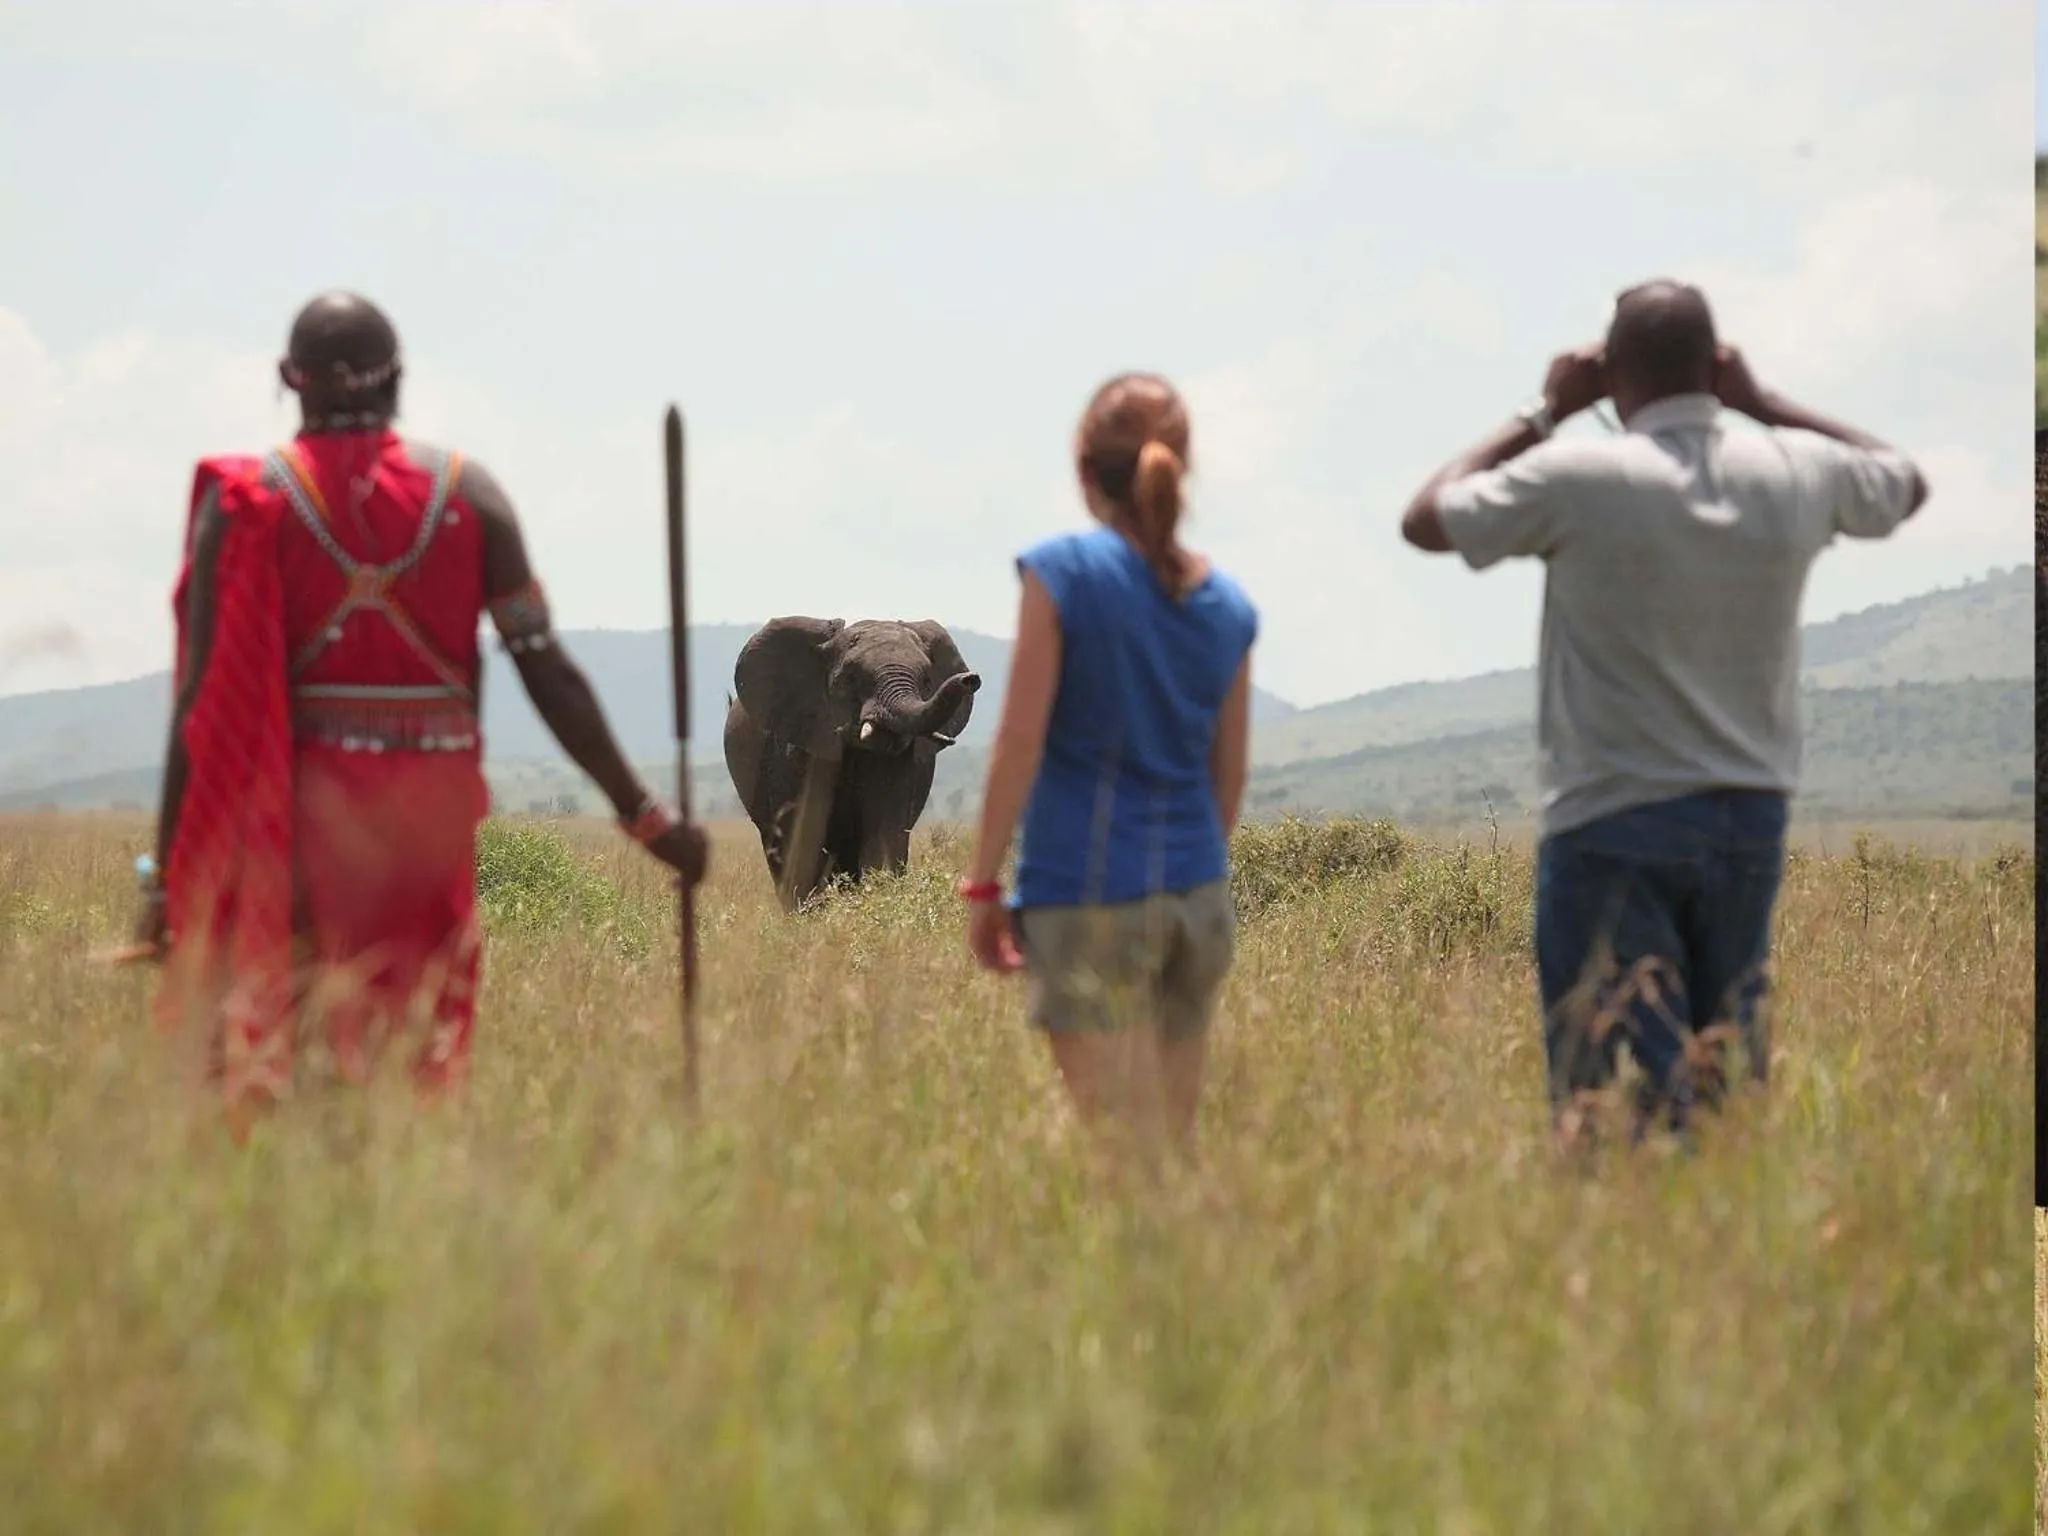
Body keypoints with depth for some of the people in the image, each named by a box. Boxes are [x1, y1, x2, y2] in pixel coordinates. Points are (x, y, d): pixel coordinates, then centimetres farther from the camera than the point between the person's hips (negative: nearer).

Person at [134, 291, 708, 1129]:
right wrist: (644, 813, 4)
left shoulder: (244, 501, -1)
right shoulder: (468, 492, 4)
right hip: (433, 814, 2)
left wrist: (167, 871, -1)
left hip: (292, 817, -2)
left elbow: (204, 698, -4)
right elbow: (549, 670, -1)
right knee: (422, 1071, 10)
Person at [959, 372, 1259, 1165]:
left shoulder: (1063, 572, -8)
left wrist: (984, 882, -3)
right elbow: (1228, 776, 12)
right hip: (1197, 894, 5)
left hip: (1091, 893, -5)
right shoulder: (1226, 606, 7)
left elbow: (1020, 740, -9)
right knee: (1174, 1141, 11)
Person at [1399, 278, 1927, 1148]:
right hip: (1749, 820, 5)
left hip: (1611, 825, -5)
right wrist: (1761, 401, 16)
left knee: (1611, 1093, -5)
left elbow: (1425, 520, 1)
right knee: (1727, 1076, 13)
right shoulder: (1796, 473, -1)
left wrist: (1544, 413, 6)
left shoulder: (1578, 480, -14)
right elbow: (1906, 483, 22)